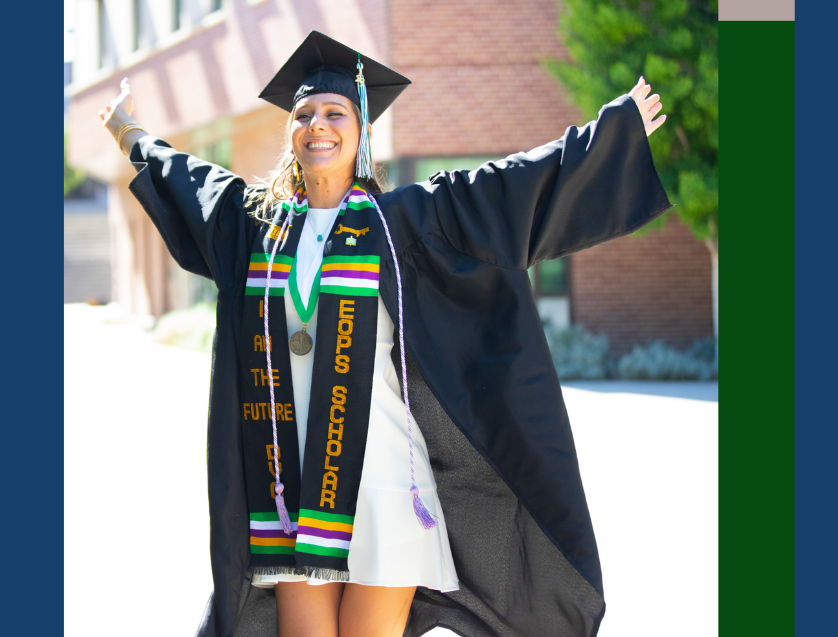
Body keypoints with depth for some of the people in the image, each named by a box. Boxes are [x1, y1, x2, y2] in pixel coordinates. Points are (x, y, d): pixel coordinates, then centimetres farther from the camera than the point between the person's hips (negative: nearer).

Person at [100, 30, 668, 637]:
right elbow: (183, 177, 32)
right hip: (291, 478, 3)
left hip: (381, 475, -3)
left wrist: (617, 128, 8)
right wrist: (131, 134, 47)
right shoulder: (256, 220, 12)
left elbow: (516, 181, 6)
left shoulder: (400, 219, 2)